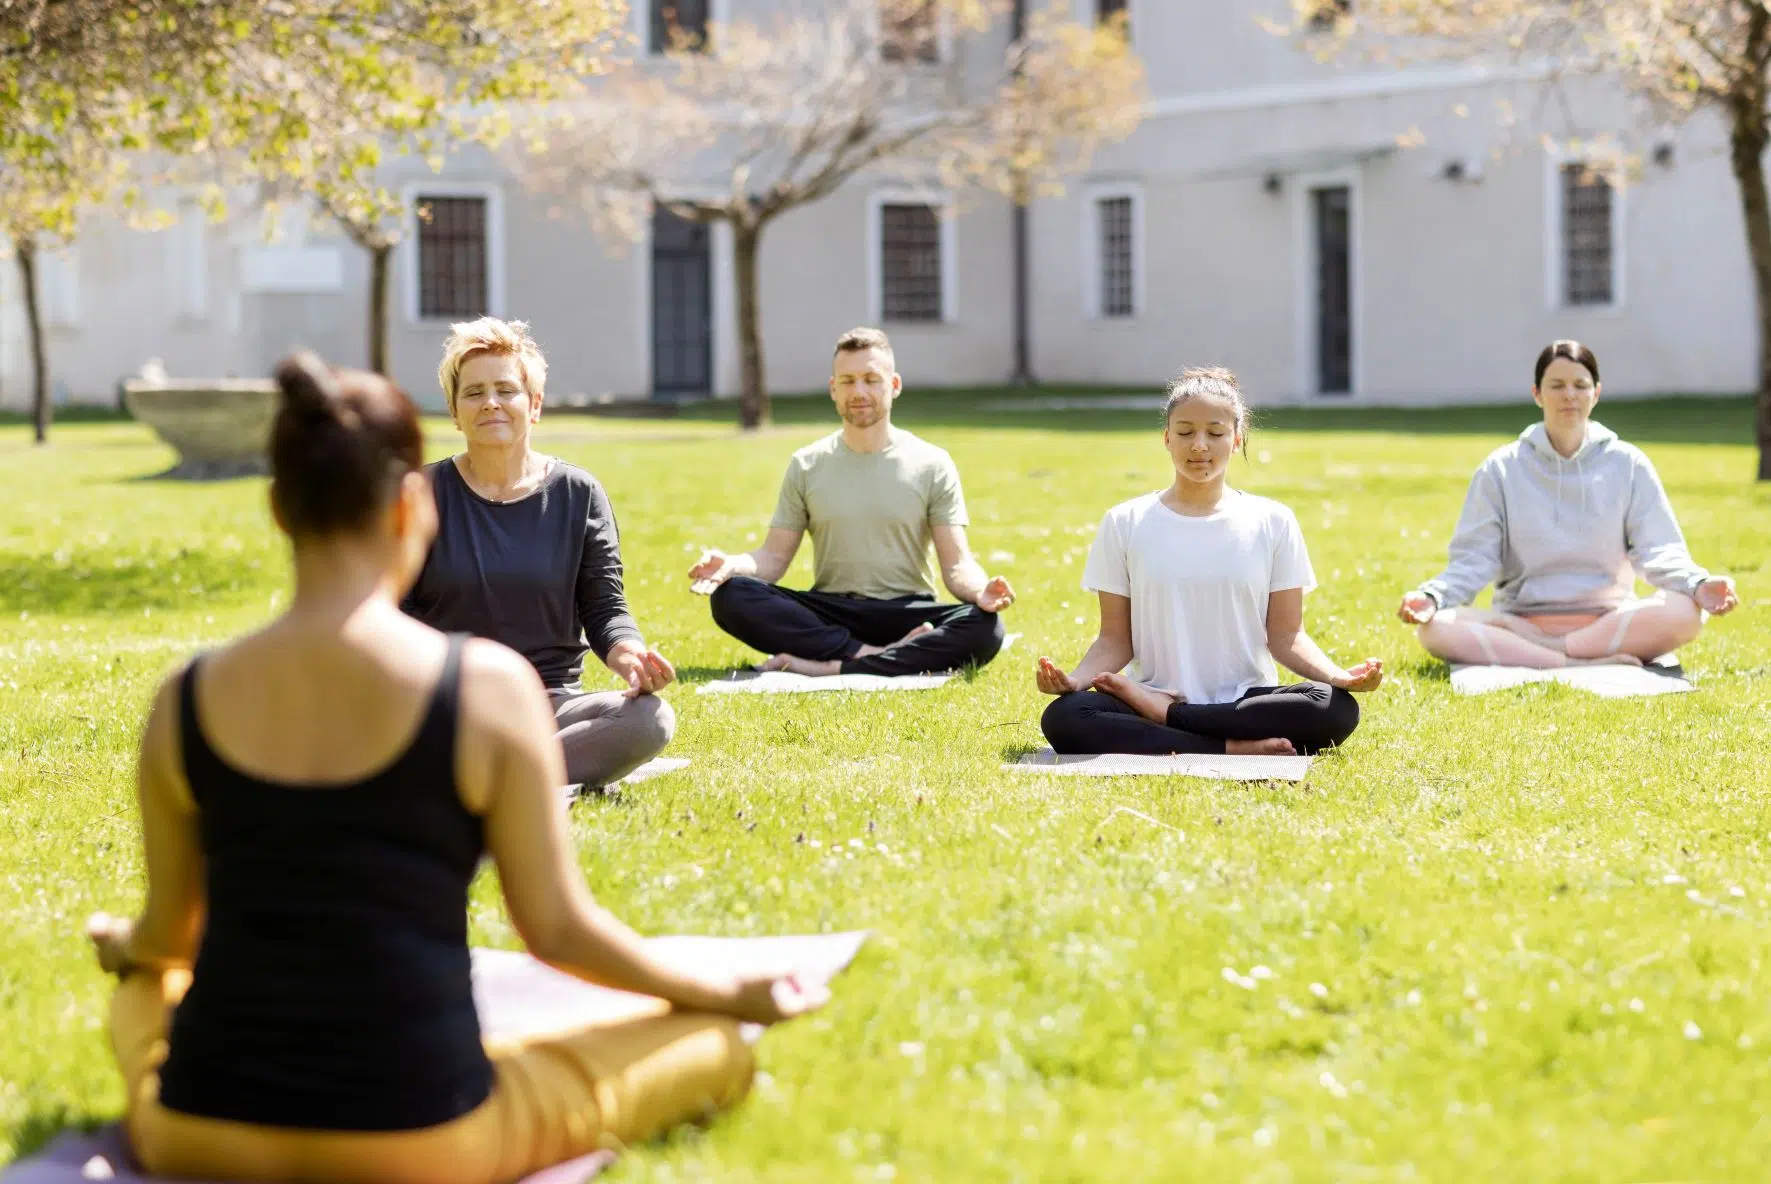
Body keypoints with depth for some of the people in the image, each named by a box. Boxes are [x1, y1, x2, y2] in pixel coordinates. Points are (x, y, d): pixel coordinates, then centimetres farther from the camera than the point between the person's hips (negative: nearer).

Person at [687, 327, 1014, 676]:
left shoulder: (932, 465, 3)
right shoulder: (806, 466, 7)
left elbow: (956, 564, -2)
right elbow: (774, 556, 5)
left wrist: (980, 590, -26)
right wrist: (732, 565, -18)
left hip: (905, 614, -1)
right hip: (829, 615, 1)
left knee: (984, 628, -33)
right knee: (731, 597, -26)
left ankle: (832, 667, -33)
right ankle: (880, 655, -29)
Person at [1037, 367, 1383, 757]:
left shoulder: (1273, 522, 6)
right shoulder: (1125, 523, 6)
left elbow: (1285, 636, 4)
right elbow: (1115, 639, 4)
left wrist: (1339, 676, -16)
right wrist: (1075, 679, -17)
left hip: (1246, 702, 1)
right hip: (1152, 693, -1)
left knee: (1336, 709, -31)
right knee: (1063, 718, -32)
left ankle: (1165, 714, -18)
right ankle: (1234, 749, -28)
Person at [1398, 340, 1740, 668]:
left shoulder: (1628, 465, 6)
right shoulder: (1500, 469, 5)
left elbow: (1658, 550, -1)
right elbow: (1474, 559, 1)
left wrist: (1697, 584, -23)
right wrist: (1432, 595, -19)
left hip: (1609, 620, 0)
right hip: (1521, 622, 0)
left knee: (1685, 613, -31)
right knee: (1437, 628, -29)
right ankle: (1595, 663, -32)